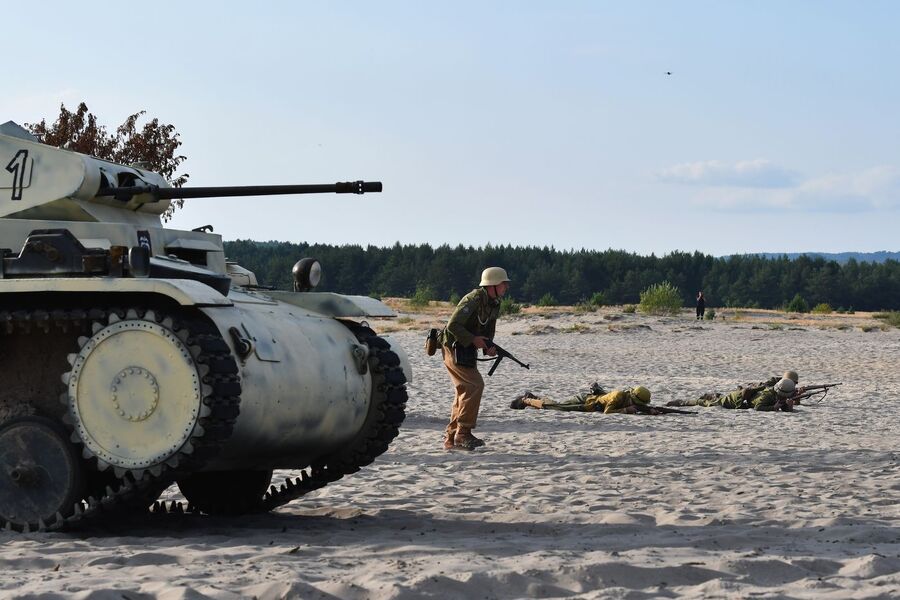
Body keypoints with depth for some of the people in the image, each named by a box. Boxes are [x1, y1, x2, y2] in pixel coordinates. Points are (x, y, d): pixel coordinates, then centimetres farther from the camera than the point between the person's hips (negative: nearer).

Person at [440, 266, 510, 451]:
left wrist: (489, 347, 0)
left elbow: (488, 331, 19)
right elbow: (453, 325, -25)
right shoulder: (474, 300, -21)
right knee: (474, 385, -17)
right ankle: (462, 434, -15)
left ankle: (451, 437, 16)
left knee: (465, 391, 11)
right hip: (455, 349, -10)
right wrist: (474, 339, -23)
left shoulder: (494, 304, 8)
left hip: (467, 351, 10)